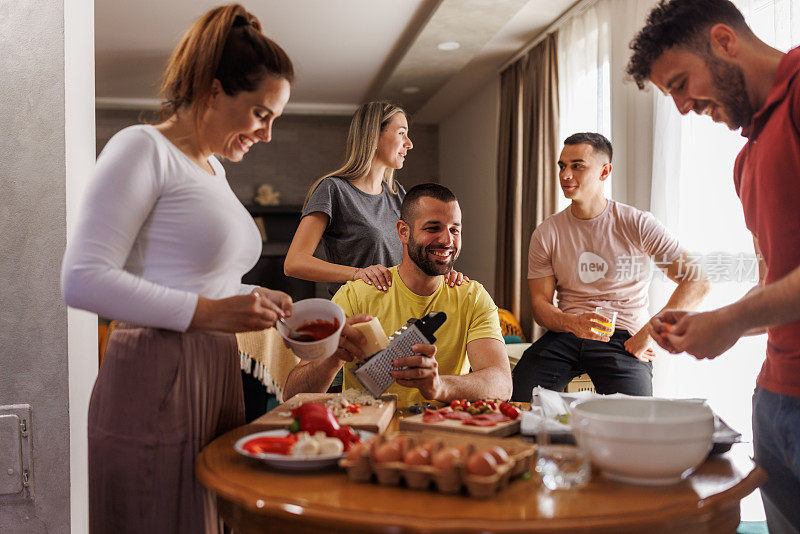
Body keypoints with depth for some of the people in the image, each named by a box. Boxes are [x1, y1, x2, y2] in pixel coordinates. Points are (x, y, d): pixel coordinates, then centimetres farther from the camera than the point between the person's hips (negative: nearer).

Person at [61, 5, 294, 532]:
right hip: (155, 385, -8)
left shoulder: (214, 169, 19)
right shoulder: (143, 148, -8)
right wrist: (207, 312, -21)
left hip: (215, 381, 8)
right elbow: (82, 280, -18)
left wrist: (254, 299, 8)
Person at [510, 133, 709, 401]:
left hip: (624, 338, -2)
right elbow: (540, 302, 3)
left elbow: (698, 282, -5)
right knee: (517, 392, -23)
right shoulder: (546, 233, 6)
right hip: (566, 333, 2)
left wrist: (648, 333, -12)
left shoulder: (638, 224, -2)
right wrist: (572, 323, -20)